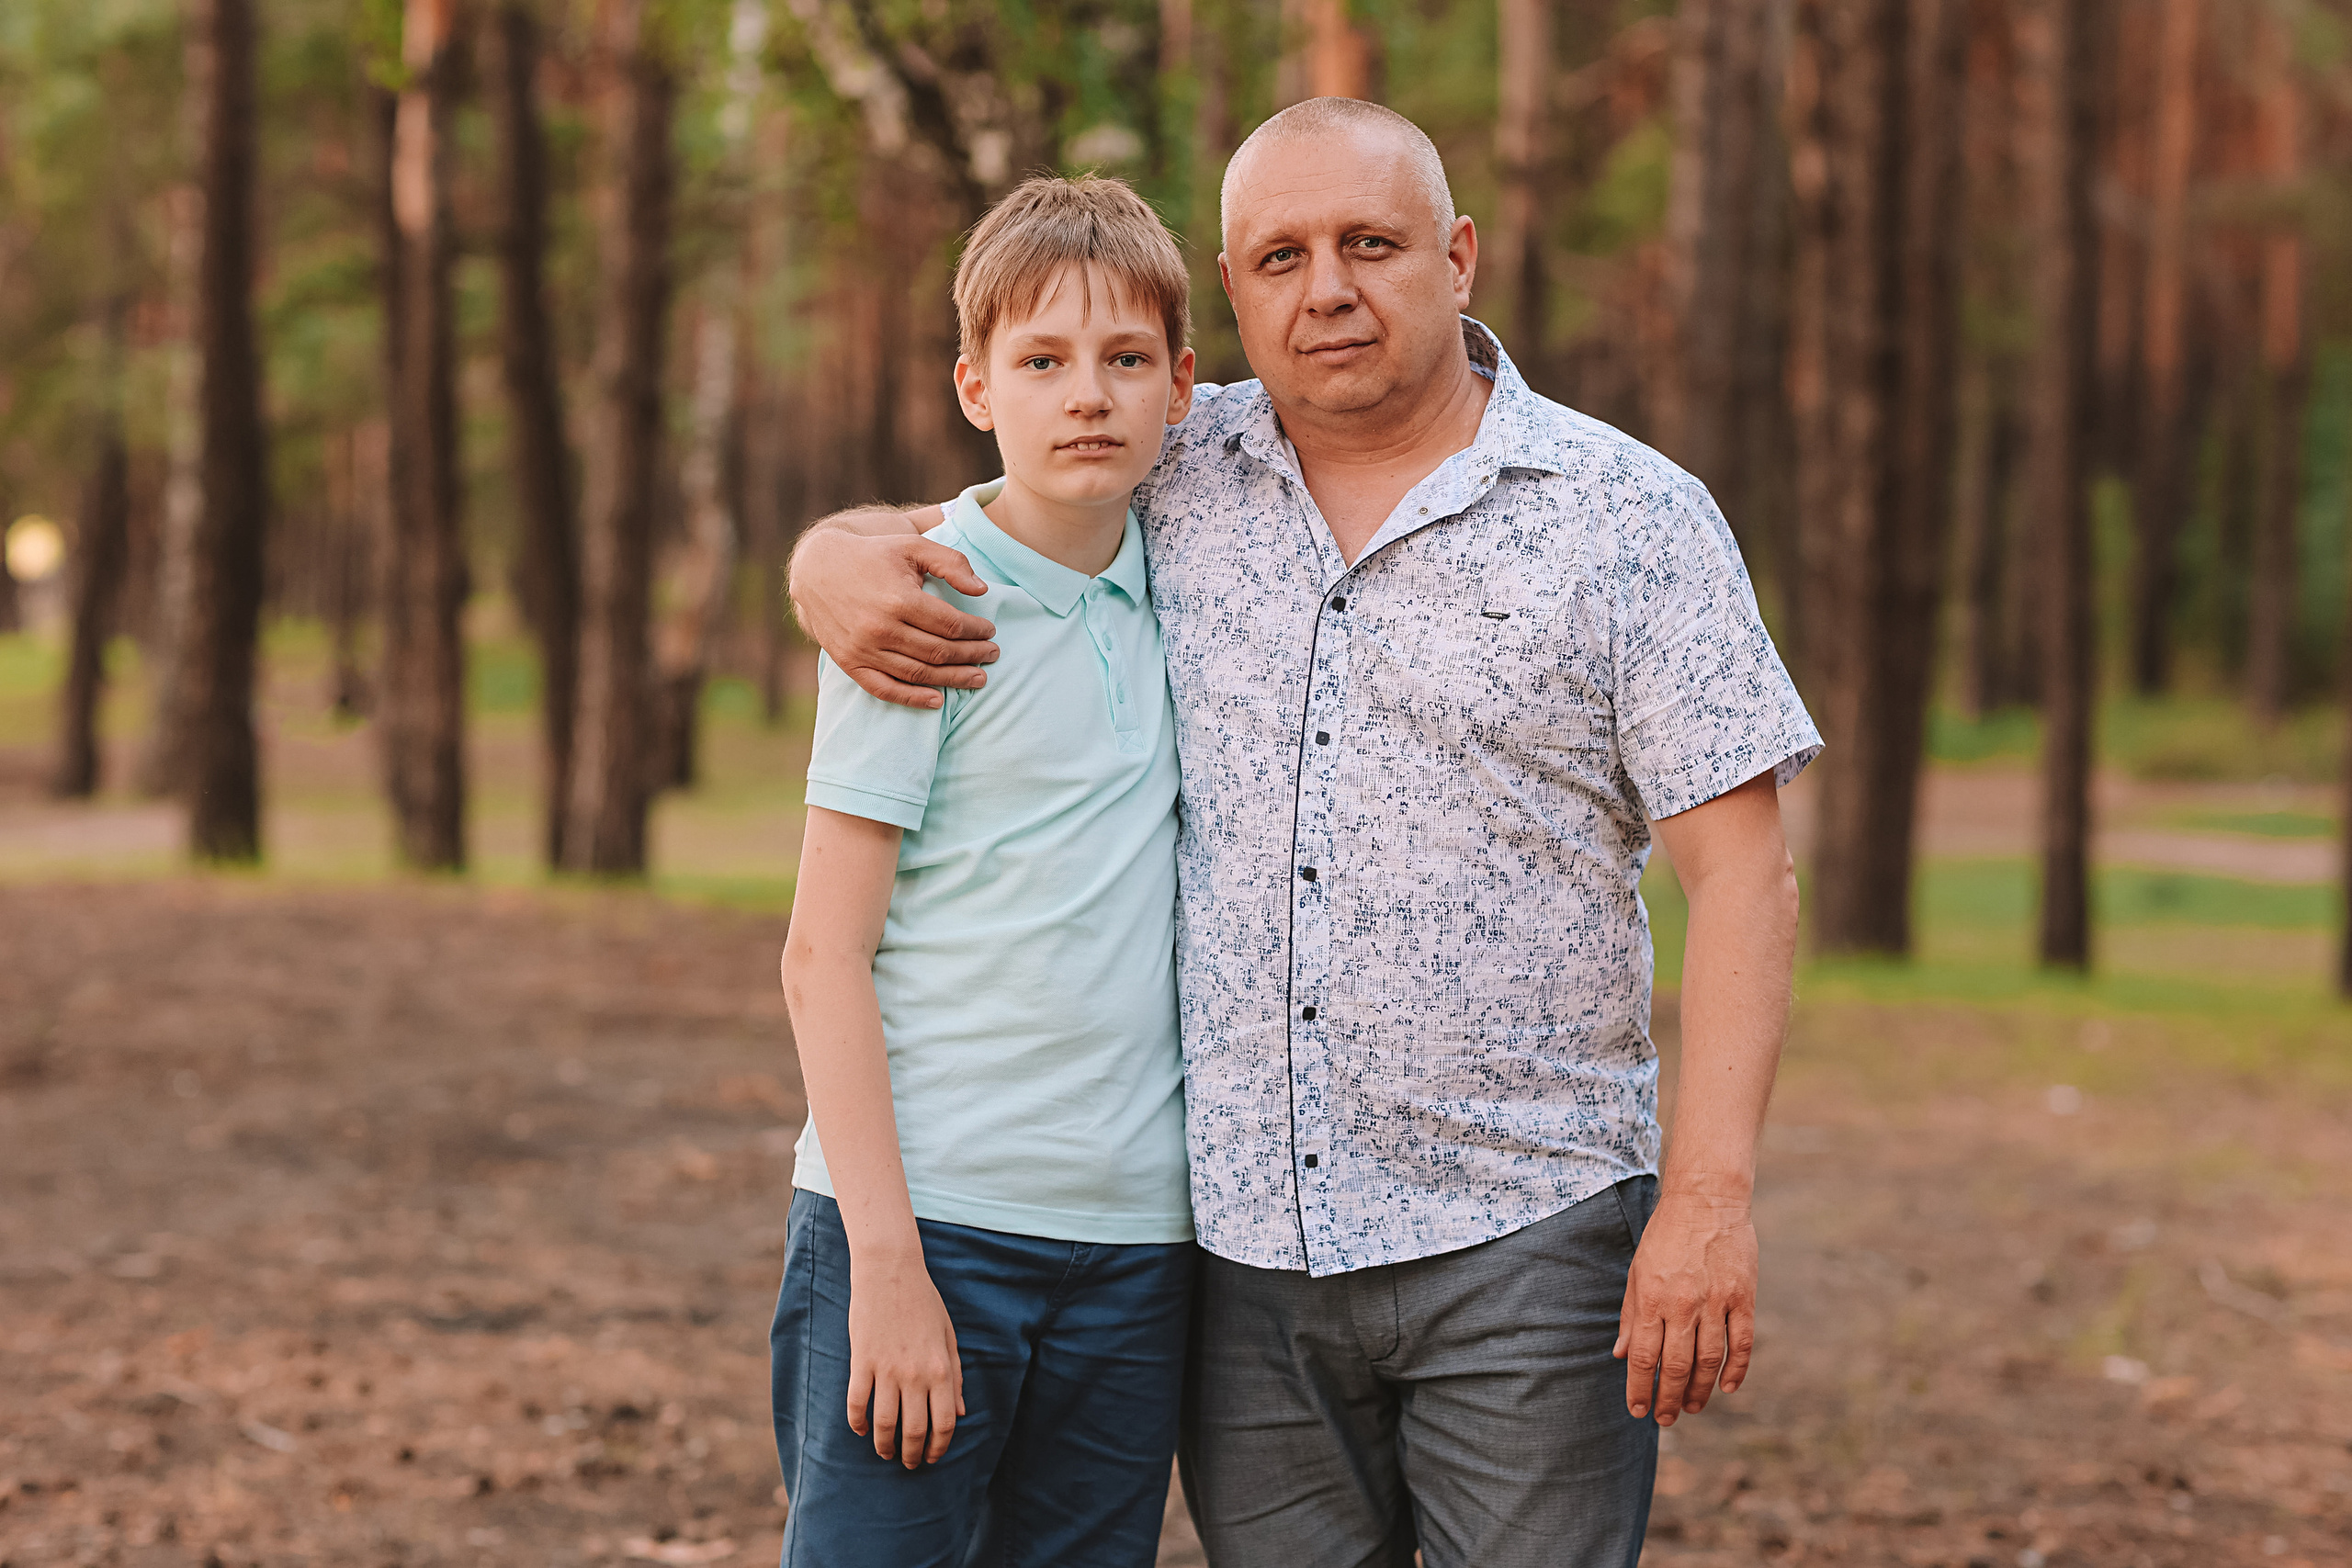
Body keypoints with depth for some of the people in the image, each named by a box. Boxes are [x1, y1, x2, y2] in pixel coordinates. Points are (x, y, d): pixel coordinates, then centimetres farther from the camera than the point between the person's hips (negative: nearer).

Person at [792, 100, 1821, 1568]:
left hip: (1520, 1233, -3)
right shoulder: (1176, 480, 8)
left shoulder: (1633, 518, -2)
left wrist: (1712, 1198, -15)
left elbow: (1739, 868, -6)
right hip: (1244, 1230, 3)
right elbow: (920, 538, 19)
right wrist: (837, 562, -7)